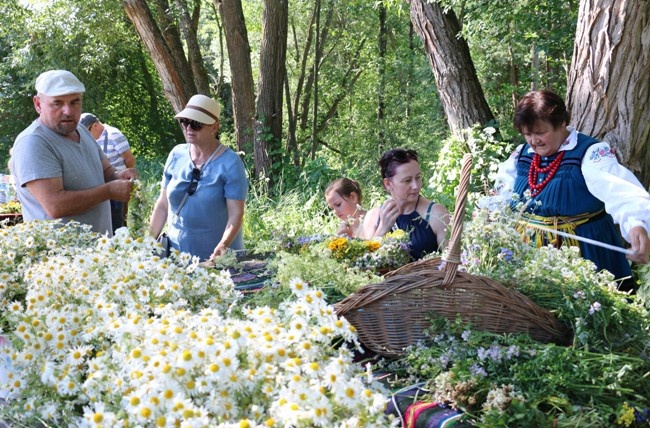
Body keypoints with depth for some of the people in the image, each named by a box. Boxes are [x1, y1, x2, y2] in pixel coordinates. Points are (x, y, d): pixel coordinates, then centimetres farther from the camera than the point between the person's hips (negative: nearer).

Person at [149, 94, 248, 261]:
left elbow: (236, 213, -17)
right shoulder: (176, 155, 1)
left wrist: (223, 245, -31)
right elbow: (163, 204, 7)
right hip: (176, 252, 4)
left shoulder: (230, 163, -13)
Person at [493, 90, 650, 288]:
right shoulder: (522, 155, 4)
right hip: (529, 248, 5)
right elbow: (502, 195, 18)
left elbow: (621, 192, -33)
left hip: (582, 252, -5)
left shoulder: (590, 153, -16)